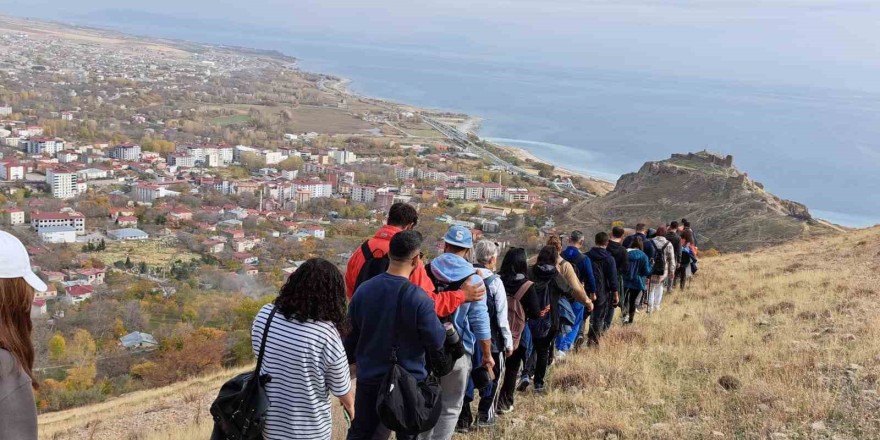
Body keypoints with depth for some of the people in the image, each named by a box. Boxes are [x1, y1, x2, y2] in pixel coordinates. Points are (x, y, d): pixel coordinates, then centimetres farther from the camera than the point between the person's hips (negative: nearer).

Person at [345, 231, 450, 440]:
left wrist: (349, 361, 21)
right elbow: (437, 341, -16)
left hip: (369, 378, 4)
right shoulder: (418, 297, -22)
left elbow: (351, 335, 4)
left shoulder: (364, 289, -6)